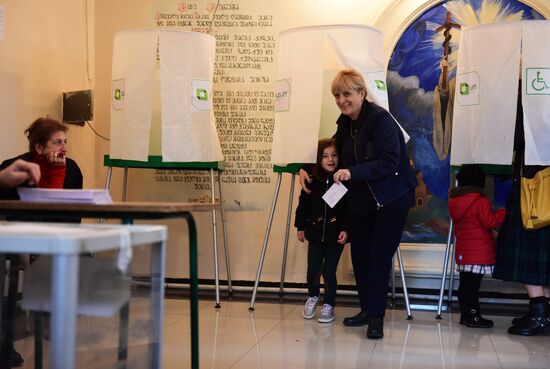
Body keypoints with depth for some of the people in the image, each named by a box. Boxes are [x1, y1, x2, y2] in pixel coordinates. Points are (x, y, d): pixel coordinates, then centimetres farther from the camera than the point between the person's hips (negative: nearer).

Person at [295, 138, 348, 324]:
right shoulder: (312, 180, -3)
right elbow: (303, 204, 7)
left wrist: (346, 230, -13)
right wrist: (300, 226, 9)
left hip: (336, 235, -2)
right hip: (316, 232, 2)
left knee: (329, 271, 0)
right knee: (313, 269, 5)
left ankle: (329, 305, 19)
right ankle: (313, 297, 34)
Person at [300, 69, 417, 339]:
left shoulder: (380, 119, -18)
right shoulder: (345, 123, 7)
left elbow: (389, 162, -25)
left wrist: (352, 172, -31)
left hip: (391, 199, -7)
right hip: (360, 201, 8)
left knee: (379, 256, -8)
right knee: (359, 255, 11)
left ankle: (376, 317, 1)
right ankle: (367, 309, 24)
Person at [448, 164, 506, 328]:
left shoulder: (454, 201, 11)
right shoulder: (481, 201, -14)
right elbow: (490, 222, -16)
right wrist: (503, 213, -3)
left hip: (462, 251, 8)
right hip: (479, 253, -8)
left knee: (465, 283, 12)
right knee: (473, 284, -7)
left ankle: (465, 314, 19)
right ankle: (473, 316, -5)